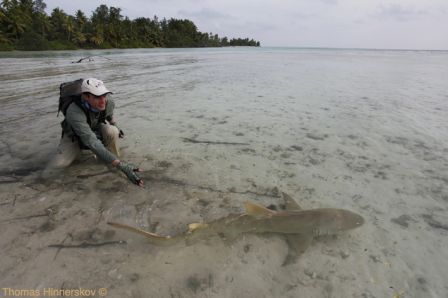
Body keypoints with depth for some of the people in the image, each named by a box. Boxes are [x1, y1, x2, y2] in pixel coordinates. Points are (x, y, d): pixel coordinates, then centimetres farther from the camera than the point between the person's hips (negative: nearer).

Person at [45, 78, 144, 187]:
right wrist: (121, 165, -59)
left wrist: (116, 127, 17)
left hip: (97, 129, 3)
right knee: (56, 165, -23)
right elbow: (92, 143, -51)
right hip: (75, 136, -3)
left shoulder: (109, 103, -26)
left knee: (112, 131, -31)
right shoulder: (74, 112, -41)